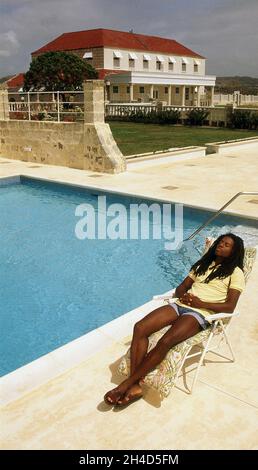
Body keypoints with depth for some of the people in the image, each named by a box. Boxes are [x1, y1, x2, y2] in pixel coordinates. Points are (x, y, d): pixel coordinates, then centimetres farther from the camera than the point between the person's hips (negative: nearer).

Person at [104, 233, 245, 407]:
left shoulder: (235, 272, 6)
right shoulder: (203, 264, 24)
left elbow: (230, 307, -4)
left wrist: (200, 303, -13)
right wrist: (182, 295, -1)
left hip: (200, 313, -6)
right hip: (180, 305, 6)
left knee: (165, 342, -32)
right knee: (140, 328, -21)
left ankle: (125, 385, -21)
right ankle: (135, 386, -23)